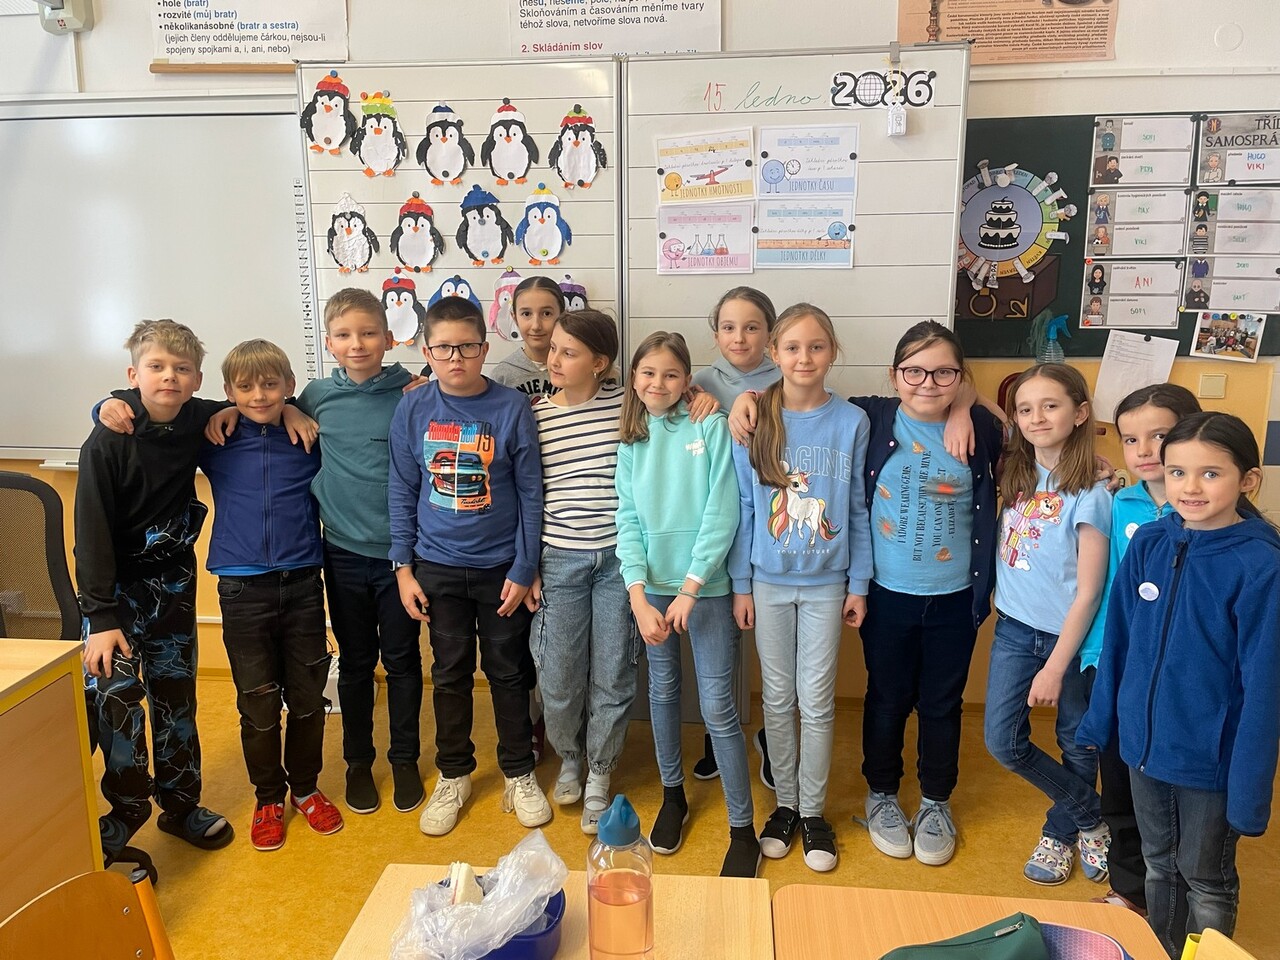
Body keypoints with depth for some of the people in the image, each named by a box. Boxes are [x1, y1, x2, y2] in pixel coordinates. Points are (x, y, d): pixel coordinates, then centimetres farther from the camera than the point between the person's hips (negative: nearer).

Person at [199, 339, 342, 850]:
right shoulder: (214, 441, 2)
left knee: (308, 697, 10)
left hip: (302, 583, 1)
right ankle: (268, 798, 28)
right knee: (258, 704, 8)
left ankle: (305, 788, 32)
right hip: (243, 590, 0)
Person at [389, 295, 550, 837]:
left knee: (509, 672, 12)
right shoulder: (412, 410, -4)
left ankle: (519, 774, 30)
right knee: (450, 674, 15)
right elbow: (402, 493, 2)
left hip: (501, 567, -1)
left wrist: (524, 570, -8)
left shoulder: (513, 408, -11)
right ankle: (453, 775, 33)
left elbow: (531, 494, -7)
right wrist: (404, 567, 0)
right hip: (437, 567, 2)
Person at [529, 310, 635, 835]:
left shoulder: (626, 402, -4)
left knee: (612, 677, 7)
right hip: (559, 560, 1)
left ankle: (599, 777, 31)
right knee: (558, 679, 7)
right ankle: (569, 758, 38)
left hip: (619, 558, 0)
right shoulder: (534, 415, -1)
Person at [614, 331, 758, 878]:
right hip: (651, 586, 4)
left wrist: (690, 588, -14)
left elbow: (722, 513, -11)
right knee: (662, 691, 16)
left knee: (717, 707, -1)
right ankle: (673, 795, 37)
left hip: (706, 585, -4)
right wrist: (638, 596, -11)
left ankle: (742, 829, 12)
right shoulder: (632, 442, 5)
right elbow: (628, 521, 0)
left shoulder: (711, 428, -6)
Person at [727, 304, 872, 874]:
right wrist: (740, 584, -1)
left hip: (826, 583, 0)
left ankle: (813, 811, 25)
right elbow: (742, 508, -1)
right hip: (768, 582, 1)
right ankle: (785, 802, 29)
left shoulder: (851, 423, -4)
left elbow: (857, 509, 2)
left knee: (817, 701, 7)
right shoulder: (753, 421, -5)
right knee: (777, 698, 11)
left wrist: (859, 583, 2)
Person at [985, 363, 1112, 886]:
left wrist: (1055, 667, -15)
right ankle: (1091, 818, 27)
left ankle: (1059, 832, 38)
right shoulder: (1017, 476, 0)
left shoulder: (1089, 496, -16)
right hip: (1015, 628, 5)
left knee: (1078, 742, 12)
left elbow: (1088, 592, -15)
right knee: (1003, 741, 4)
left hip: (1067, 635, -5)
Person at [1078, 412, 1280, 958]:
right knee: (1158, 865, 23)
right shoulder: (1148, 544, -6)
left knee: (1206, 879, 17)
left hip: (1212, 759, -4)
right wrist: (1098, 722, 9)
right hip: (1143, 744, 4)